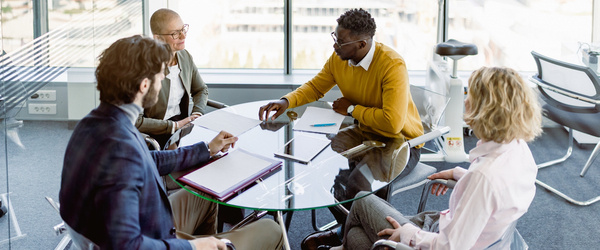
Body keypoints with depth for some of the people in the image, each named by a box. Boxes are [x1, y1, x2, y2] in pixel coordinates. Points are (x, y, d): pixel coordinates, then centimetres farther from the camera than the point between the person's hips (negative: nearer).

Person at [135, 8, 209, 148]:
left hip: (184, 123, 7)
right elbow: (136, 122, -22)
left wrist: (197, 114, 0)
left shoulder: (185, 56, 4)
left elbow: (201, 90, 21)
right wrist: (175, 126, -20)